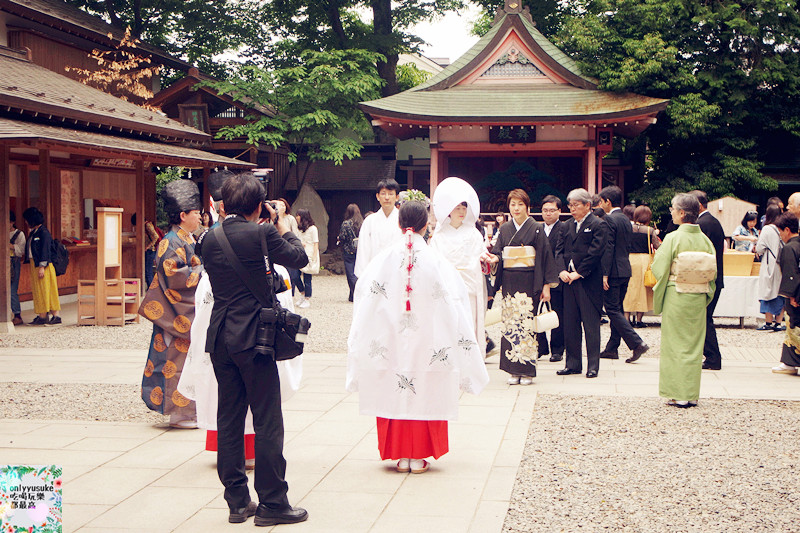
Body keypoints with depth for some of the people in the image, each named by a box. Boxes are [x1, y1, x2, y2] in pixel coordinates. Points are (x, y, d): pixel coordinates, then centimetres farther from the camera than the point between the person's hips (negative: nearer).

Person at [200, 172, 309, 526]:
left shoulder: (210, 239, 5)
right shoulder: (261, 234, -12)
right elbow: (299, 258, 0)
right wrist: (282, 225, 14)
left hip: (220, 338, 6)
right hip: (253, 337, -6)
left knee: (229, 420, 11)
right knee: (267, 422, 1)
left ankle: (237, 501, 17)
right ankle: (272, 503, 5)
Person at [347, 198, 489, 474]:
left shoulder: (383, 260, -4)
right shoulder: (436, 262, -8)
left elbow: (364, 300, 0)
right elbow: (453, 307, -4)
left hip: (390, 342, 1)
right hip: (427, 344, -1)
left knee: (394, 395, 9)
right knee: (424, 397, 7)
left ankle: (401, 456, 13)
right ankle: (418, 457, 9)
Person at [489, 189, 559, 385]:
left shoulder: (537, 229, 0)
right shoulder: (504, 229, 12)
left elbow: (545, 257, -1)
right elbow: (498, 252, 11)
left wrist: (546, 285, -6)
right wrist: (495, 258, -14)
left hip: (529, 282, -4)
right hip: (509, 282, 4)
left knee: (527, 323, -7)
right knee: (510, 324, 1)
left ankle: (527, 371, -1)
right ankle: (514, 370, 6)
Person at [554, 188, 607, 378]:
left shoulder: (598, 225, -4)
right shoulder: (569, 225, 16)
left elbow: (595, 253, -12)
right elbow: (559, 249, 12)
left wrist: (579, 273, -14)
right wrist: (562, 270, -4)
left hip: (589, 282, -6)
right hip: (569, 280, 6)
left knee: (591, 325, -2)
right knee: (570, 323, 7)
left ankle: (593, 366, 4)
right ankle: (573, 364, 15)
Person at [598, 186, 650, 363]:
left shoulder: (609, 219, -13)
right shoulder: (626, 220, 13)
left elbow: (608, 249, -19)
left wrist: (604, 274, -19)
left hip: (613, 271, -9)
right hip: (625, 271, 9)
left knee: (613, 310, -5)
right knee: (617, 309, 13)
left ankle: (637, 343, -13)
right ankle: (612, 348, 19)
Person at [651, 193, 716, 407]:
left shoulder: (673, 238, -13)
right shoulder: (705, 239, 1)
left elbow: (659, 270, -13)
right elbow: (713, 273, 4)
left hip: (676, 297, -5)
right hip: (698, 299, 5)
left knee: (676, 344, 3)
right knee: (694, 345, 11)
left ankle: (678, 395, 4)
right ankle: (692, 394, 16)